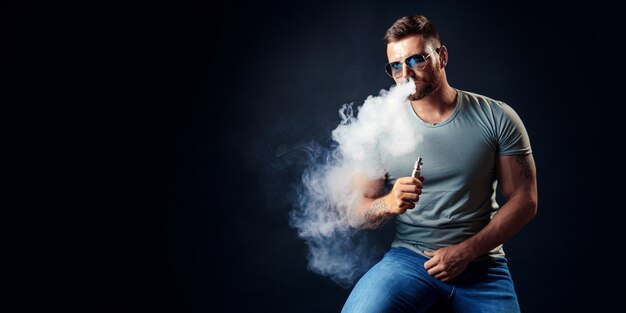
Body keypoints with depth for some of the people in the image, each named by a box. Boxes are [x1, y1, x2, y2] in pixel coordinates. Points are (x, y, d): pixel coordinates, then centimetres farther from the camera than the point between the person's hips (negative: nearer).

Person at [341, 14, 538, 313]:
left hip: (481, 263, 1)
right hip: (407, 257, 0)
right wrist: (388, 204, -22)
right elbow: (357, 211, 1)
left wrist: (466, 251, -11)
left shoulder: (496, 118, -1)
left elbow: (524, 200, -1)